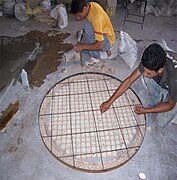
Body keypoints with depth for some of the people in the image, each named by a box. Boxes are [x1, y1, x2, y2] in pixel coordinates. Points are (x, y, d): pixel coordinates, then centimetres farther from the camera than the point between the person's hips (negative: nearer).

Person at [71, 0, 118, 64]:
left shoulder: (96, 17, -33)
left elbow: (99, 45, -34)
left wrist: (83, 46, -27)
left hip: (108, 40, -9)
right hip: (101, 35, 9)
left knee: (88, 25, -32)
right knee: (78, 47, 7)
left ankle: (96, 56, -15)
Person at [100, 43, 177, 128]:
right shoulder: (148, 62, -33)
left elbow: (170, 105, -24)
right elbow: (129, 80, -25)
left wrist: (145, 110, -24)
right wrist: (110, 101, -27)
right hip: (163, 86, 5)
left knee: (161, 122, -11)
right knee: (148, 76, -26)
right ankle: (158, 101, 0)